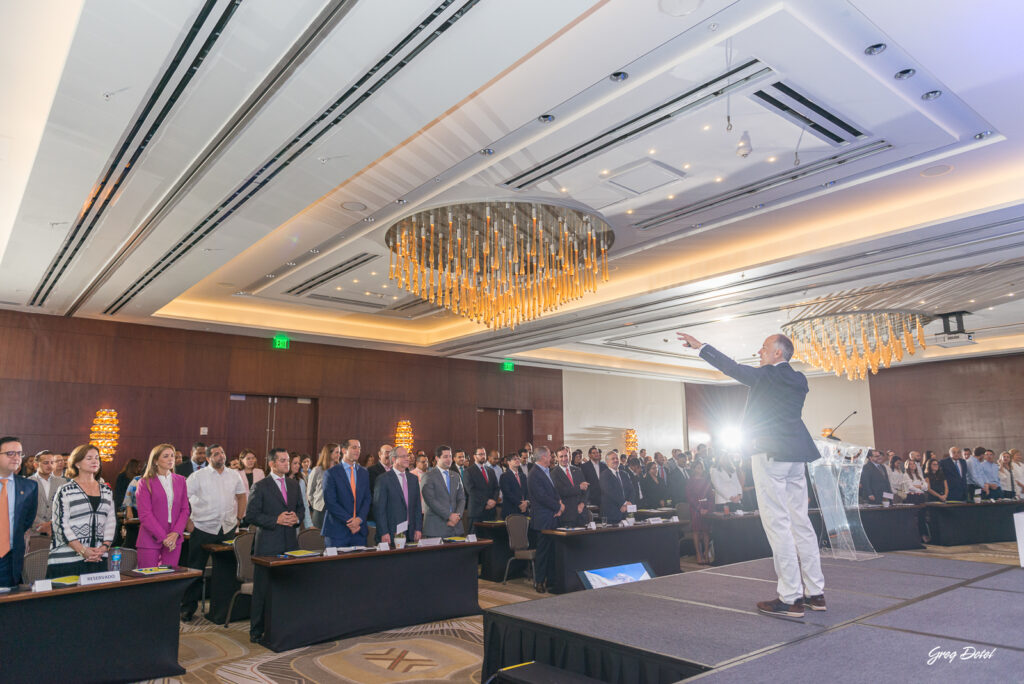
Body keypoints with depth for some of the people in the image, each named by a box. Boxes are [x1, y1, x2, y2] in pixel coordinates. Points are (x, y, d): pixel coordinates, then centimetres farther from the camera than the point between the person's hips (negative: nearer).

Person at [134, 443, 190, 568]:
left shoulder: (180, 481, 10)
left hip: (174, 539, 3)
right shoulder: (145, 483, -2)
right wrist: (163, 537, -13)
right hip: (150, 539, -3)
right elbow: (145, 515, -7)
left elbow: (185, 509, 9)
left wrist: (176, 533, -6)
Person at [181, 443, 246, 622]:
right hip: (203, 529, -3)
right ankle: (188, 607, 15)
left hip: (228, 529, 3)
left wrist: (238, 518, 12)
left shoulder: (234, 475, 7)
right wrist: (187, 521, -8)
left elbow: (242, 495, 19)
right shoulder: (198, 476, -4)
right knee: (195, 569, 2)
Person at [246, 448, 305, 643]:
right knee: (263, 589, 3)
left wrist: (297, 517, -4)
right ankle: (256, 630, 14)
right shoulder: (260, 486, -6)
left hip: (290, 542, 5)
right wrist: (276, 520, -18)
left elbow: (301, 507, 19)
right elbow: (251, 515, -9)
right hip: (268, 545, -5)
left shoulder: (294, 485, 11)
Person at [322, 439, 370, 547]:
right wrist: (349, 521, -14)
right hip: (337, 530, -4)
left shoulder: (364, 473, 12)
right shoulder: (331, 473, -3)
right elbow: (330, 502, -10)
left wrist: (359, 519, -9)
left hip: (359, 530, 4)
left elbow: (367, 499, 7)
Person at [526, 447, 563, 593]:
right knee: (543, 551, -1)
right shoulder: (534, 475, -16)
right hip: (544, 520, -9)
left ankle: (550, 579, 22)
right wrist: (559, 506, -10)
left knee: (552, 550, 13)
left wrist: (559, 504, 0)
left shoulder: (547, 471, 15)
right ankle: (539, 582, 10)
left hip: (552, 517, 9)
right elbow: (542, 497, -20)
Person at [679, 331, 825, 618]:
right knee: (800, 522, 12)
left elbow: (732, 368, -4)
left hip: (769, 453, -8)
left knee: (777, 524, -6)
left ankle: (790, 598, -4)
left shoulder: (767, 375, -7)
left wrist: (701, 346, 5)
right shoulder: (798, 381, 14)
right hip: (795, 454, 8)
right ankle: (815, 592, 17)